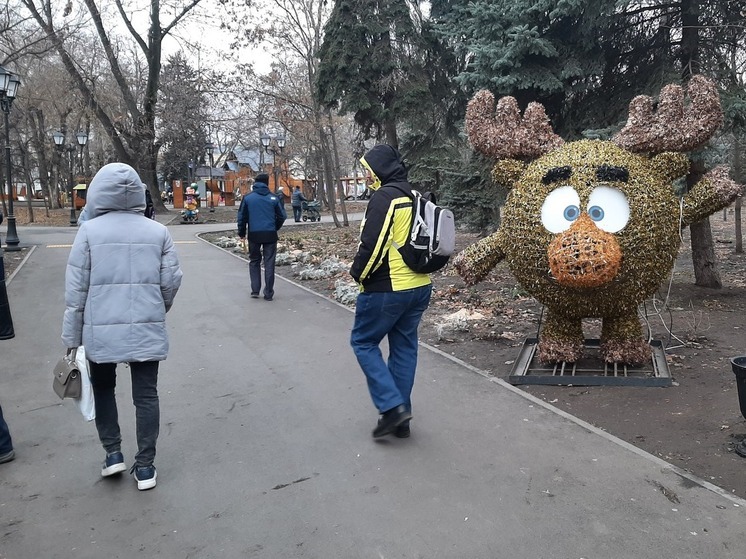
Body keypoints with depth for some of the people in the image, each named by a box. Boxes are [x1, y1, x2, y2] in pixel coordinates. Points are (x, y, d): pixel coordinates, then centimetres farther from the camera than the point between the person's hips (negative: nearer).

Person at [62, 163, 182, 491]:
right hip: (147, 330, 1)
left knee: (103, 388, 21)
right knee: (146, 395, 9)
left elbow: (76, 290, -4)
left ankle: (112, 452, 20)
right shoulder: (158, 232, 0)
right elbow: (171, 281, 1)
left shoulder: (90, 231, -5)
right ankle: (145, 465, 14)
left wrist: (71, 337, 4)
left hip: (100, 331, -1)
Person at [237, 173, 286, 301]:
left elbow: (242, 217, 2)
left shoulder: (247, 198, 1)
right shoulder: (273, 198, 0)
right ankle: (268, 293, 6)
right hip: (270, 234, 0)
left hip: (254, 234, 1)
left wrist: (242, 233, 12)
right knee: (269, 263, 6)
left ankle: (255, 290, 10)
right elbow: (282, 216, 1)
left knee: (254, 262, 16)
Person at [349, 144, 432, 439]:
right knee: (404, 347, 13)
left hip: (386, 289, -8)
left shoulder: (384, 196, -14)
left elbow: (372, 244, -20)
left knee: (363, 342, 7)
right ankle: (401, 418, 20)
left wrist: (358, 273, -5)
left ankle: (392, 407, -1)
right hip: (420, 286, 8)